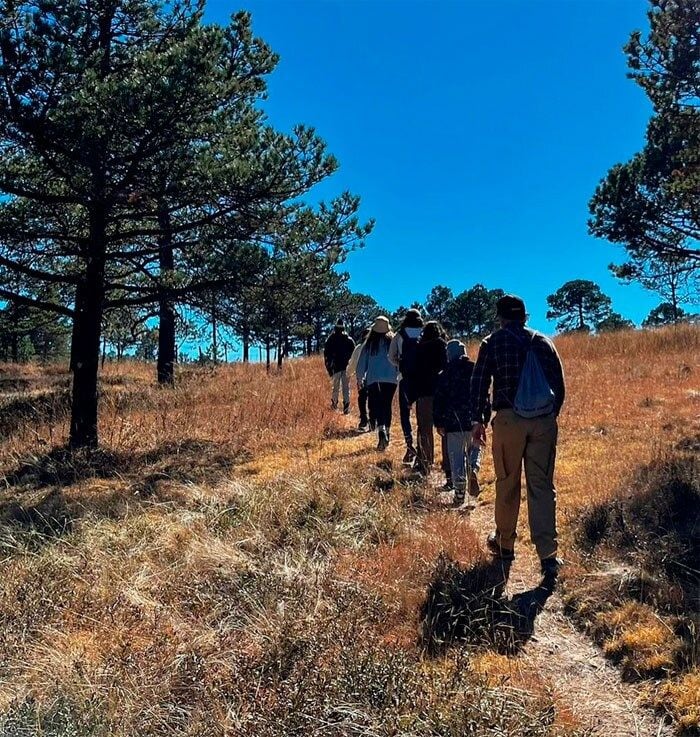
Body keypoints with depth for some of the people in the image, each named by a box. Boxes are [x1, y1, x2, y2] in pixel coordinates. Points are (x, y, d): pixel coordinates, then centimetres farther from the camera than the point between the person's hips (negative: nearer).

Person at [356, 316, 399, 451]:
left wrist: (360, 377, 14)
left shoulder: (369, 343, 2)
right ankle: (387, 432, 18)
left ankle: (381, 430, -27)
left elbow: (362, 361, 6)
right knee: (387, 405, 13)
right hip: (391, 379, 2)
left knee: (376, 405, -5)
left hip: (373, 379, -1)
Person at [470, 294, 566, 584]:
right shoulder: (544, 342, 11)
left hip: (509, 419, -2)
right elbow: (559, 385, 12)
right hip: (544, 421, 2)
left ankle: (505, 544, 27)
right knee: (542, 486, 3)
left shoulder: (493, 343, 3)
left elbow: (479, 383, 0)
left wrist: (477, 420, 7)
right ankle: (548, 556, -2)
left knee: (507, 483, 12)